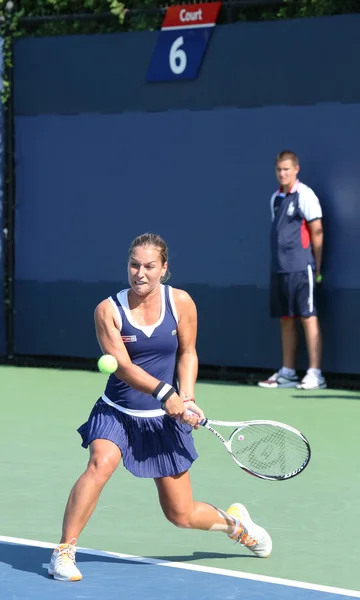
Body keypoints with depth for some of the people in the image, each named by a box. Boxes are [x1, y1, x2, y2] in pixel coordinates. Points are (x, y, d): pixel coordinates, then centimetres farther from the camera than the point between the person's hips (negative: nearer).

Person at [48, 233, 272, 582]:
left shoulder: (180, 303, -6)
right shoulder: (109, 310, -12)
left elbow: (187, 353, 4)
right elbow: (122, 366, -19)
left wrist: (186, 398, -14)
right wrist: (164, 393, -32)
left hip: (164, 421, 1)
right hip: (116, 413, -1)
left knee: (182, 516, 5)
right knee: (101, 462, -33)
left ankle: (233, 520, 40)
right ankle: (64, 551, -24)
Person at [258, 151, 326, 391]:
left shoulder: (305, 195, -7)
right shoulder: (276, 198, 15)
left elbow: (317, 232, -8)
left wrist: (317, 267, -8)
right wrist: (278, 260, 13)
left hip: (301, 268, -7)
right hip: (279, 269, 7)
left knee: (308, 317, -7)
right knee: (286, 319, 10)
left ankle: (315, 374, -7)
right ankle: (287, 373, 14)